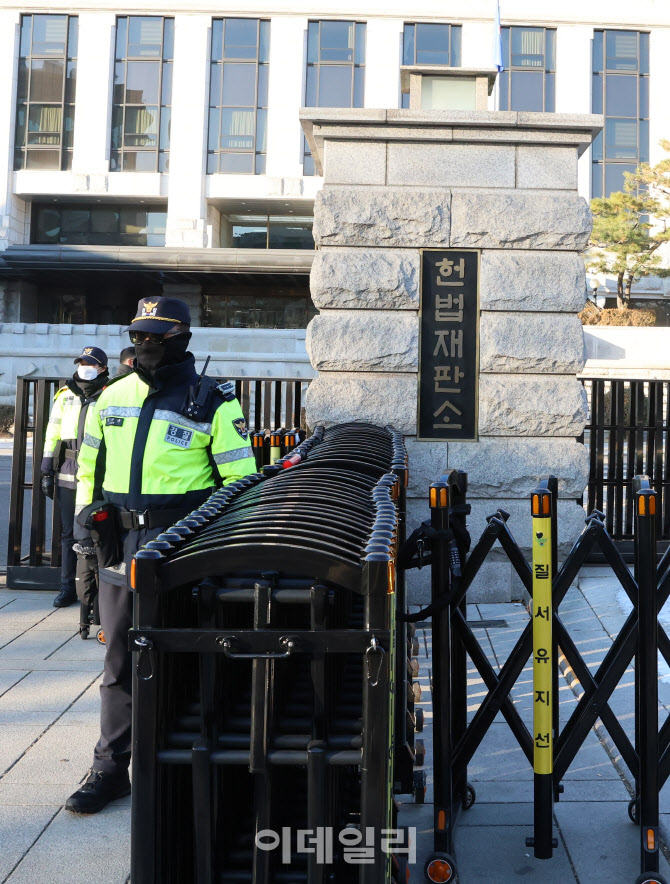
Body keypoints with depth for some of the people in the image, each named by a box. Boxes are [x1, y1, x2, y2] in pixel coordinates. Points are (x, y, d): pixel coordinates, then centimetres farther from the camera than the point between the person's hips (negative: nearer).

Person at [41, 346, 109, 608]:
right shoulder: (65, 395, 13)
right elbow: (52, 433, 13)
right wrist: (47, 470, 8)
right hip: (68, 471, 3)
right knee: (69, 532, 7)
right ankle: (68, 587, 15)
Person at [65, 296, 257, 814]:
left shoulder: (213, 403, -2)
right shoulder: (112, 398, 13)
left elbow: (241, 480, -3)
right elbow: (90, 464, 23)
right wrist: (86, 508, 11)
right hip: (119, 542, 5)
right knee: (120, 661, 12)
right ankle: (110, 770, 24)